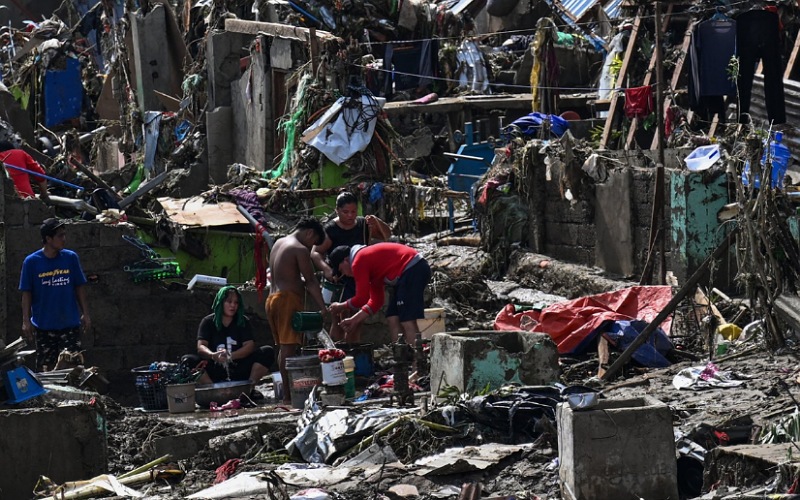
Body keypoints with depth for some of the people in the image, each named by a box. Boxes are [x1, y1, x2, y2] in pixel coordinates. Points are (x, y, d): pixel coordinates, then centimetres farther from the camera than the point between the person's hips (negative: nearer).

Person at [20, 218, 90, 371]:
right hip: (44, 327, -1)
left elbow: (79, 288, 7)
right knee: (45, 370, 5)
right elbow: (27, 293, -1)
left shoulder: (71, 258, 1)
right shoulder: (31, 262, -5)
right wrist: (26, 321, -5)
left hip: (70, 324, 1)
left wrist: (85, 313, 3)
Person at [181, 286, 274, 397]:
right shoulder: (208, 322, 4)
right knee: (187, 360, -26)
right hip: (215, 372, -1)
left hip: (240, 370, 1)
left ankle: (250, 388, -20)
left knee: (267, 352, -18)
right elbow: (201, 347, -8)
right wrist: (214, 355, -32)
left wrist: (230, 356, -23)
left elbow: (250, 346, -5)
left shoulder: (243, 321, 8)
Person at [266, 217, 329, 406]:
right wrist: (323, 308, -9)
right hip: (289, 299, -9)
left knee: (283, 347, 10)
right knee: (289, 348, -12)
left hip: (272, 298, 9)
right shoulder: (300, 249, -8)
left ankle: (287, 392, 11)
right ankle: (289, 395, -17)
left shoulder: (278, 243, 19)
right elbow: (311, 281, -10)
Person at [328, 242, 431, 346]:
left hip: (412, 270, -10)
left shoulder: (358, 263, -5)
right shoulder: (370, 259, 24)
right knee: (393, 318, 10)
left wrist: (341, 306, 13)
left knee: (407, 321, -14)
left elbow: (362, 298, -4)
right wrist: (354, 320, 24)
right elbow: (376, 301, 24)